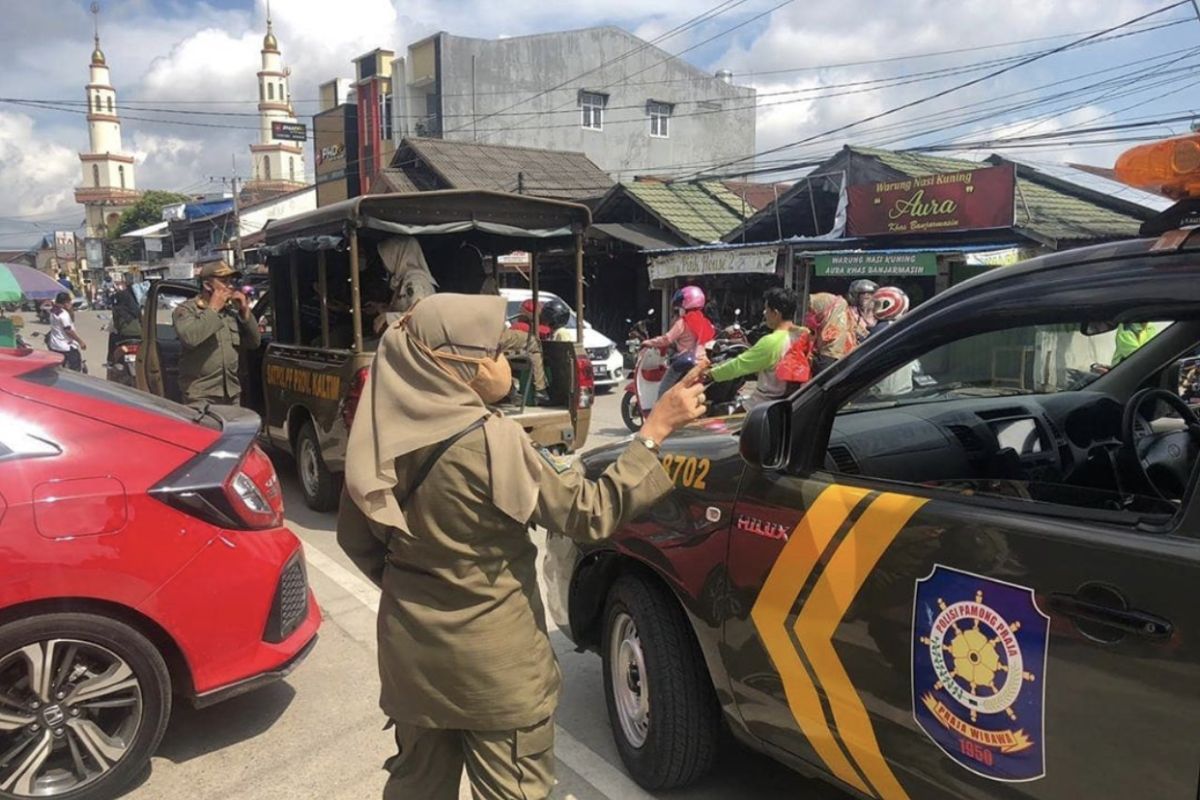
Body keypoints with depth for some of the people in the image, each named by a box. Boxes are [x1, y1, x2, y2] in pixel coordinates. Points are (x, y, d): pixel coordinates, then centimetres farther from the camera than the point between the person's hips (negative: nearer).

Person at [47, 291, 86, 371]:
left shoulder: (53, 312, 8)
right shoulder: (64, 314, -19)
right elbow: (68, 330, -21)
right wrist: (80, 341, -17)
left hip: (54, 346, 9)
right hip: (66, 347, -9)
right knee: (76, 368, -4)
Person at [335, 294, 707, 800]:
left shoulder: (381, 437, -5)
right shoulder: (491, 442, -24)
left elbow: (355, 538, 6)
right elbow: (589, 512, -19)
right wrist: (656, 429, -17)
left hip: (412, 651, 6)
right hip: (493, 665, -6)